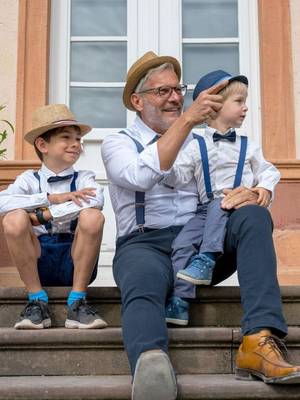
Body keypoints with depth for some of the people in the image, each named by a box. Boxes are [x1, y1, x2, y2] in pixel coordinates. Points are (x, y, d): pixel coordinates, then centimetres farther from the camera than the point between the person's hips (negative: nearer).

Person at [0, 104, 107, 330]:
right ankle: (37, 300, -14)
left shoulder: (84, 178, 7)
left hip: (75, 262, 0)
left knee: (93, 216, -26)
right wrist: (51, 198, -16)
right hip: (39, 263, 1)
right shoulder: (30, 179, 9)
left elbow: (96, 201, -18)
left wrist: (42, 215, -18)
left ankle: (77, 301, -18)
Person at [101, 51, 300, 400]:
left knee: (254, 216, -24)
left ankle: (260, 341, -37)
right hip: (146, 245, -3)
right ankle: (151, 368, -66)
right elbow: (142, 176, -14)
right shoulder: (117, 143, 10)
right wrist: (187, 119, -17)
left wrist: (250, 194, -12)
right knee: (143, 285, -37)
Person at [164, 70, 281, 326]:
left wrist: (266, 188, -6)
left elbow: (268, 171, 16)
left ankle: (207, 258, -33)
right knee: (182, 242, -20)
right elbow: (177, 177, 2)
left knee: (219, 205, -35)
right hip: (207, 210, 0)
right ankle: (180, 300, -20)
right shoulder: (197, 146, 10)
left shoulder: (248, 146, 16)